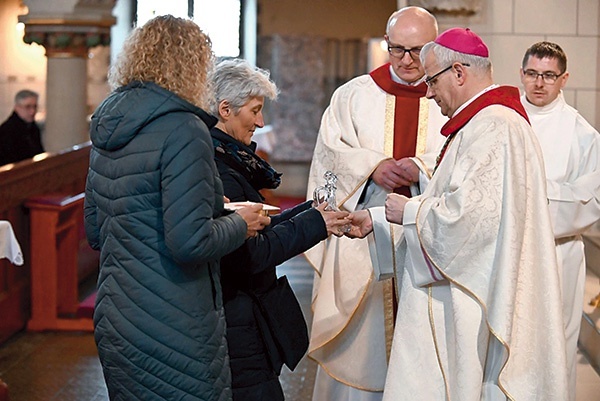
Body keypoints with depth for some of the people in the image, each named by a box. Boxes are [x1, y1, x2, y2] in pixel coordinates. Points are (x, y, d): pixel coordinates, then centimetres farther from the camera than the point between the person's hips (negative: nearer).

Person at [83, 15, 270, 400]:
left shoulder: (106, 129, 10)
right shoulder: (184, 130, -16)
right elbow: (190, 243, -22)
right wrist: (240, 224, -5)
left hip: (112, 322, 9)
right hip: (171, 332, -8)